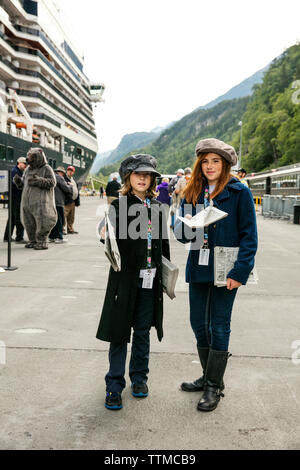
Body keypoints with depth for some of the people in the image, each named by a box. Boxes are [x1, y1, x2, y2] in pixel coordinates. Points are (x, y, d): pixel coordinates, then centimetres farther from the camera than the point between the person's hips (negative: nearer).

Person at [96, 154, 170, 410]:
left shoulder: (157, 207, 9)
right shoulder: (118, 206, -3)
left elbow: (164, 242, 14)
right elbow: (113, 243, -11)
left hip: (150, 278, 4)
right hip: (126, 276, -4)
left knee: (143, 330, 14)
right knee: (120, 332, 3)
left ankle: (139, 376, 31)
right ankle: (115, 384, 15)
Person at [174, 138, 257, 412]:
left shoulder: (240, 193, -5)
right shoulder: (193, 193, 9)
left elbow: (249, 236, -8)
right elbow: (181, 234, 9)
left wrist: (240, 272, -17)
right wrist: (186, 227, -15)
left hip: (225, 271, -5)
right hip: (199, 268, 5)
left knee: (219, 327, 2)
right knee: (199, 324, 12)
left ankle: (215, 386, 17)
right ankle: (209, 377, 31)